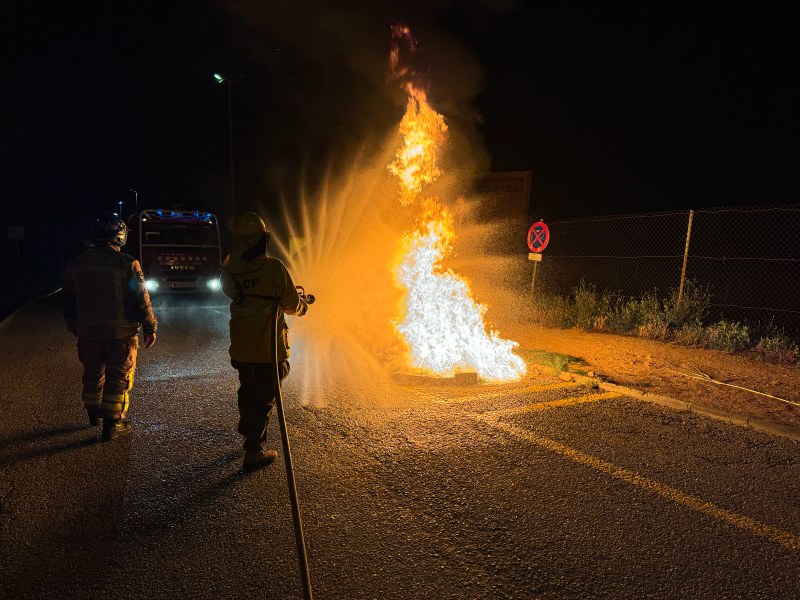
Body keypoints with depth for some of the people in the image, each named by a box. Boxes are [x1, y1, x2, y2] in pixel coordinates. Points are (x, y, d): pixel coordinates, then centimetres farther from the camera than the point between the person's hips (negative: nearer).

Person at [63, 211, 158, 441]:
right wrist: (150, 328, -4)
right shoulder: (127, 264, -13)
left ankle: (93, 414, 40)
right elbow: (141, 300, -13)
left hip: (88, 332, 5)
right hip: (121, 332, -5)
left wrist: (75, 328, 25)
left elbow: (68, 301, 13)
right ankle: (113, 424, 8)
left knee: (93, 373, 22)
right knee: (119, 378, 5)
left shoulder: (76, 264, 4)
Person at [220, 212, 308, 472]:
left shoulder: (230, 269, -5)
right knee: (264, 397, 7)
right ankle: (254, 452, 14)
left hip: (240, 347, 6)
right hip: (268, 348, -5)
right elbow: (292, 305, -12)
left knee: (248, 391, 26)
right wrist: (302, 306, 12)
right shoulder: (273, 267, -19)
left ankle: (249, 434, 46)